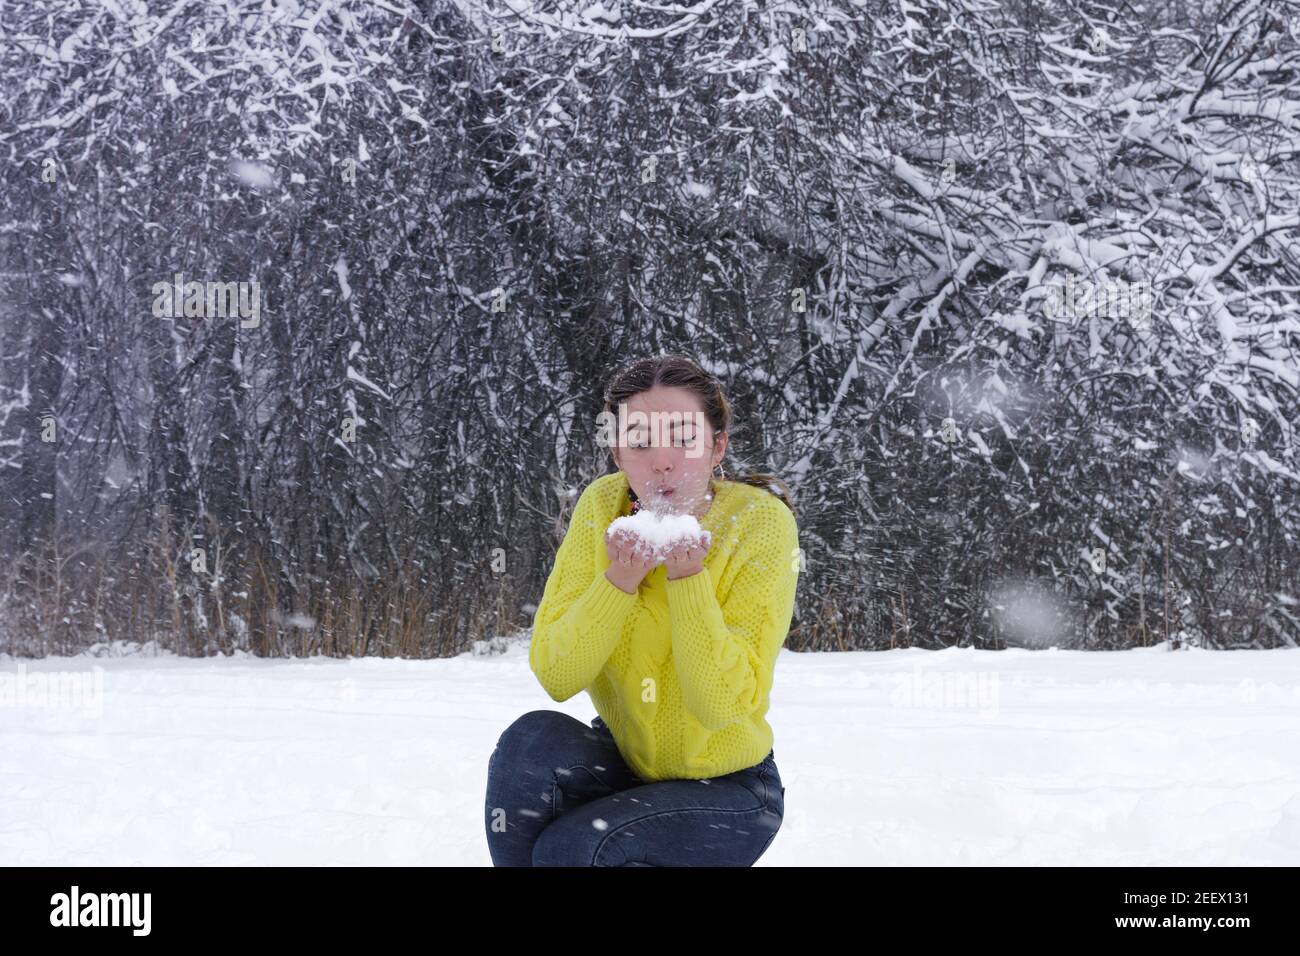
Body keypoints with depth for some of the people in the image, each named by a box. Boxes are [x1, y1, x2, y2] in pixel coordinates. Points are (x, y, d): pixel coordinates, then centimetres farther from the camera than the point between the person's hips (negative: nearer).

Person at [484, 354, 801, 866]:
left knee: (571, 850, -26)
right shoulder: (603, 507, -9)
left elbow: (726, 703, -23)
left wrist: (687, 579, -31)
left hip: (728, 790, -3)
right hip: (625, 761, 3)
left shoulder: (761, 524, -19)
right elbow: (553, 676, -14)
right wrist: (618, 582, -27)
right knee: (531, 744, -28)